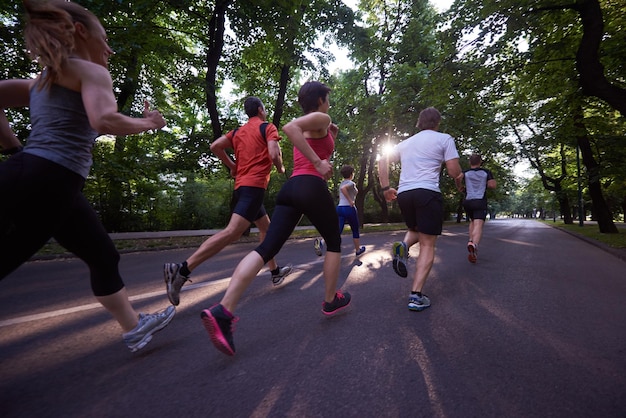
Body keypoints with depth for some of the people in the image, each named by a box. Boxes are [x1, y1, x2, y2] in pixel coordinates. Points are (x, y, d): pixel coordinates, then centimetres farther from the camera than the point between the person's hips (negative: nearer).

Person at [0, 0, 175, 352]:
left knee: (104, 256, 16)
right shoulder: (91, 72, -2)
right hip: (42, 184, -10)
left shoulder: (45, 79, 24)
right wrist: (149, 123, -4)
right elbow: (104, 121, -21)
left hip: (49, 185, 10)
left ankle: (134, 327, 28)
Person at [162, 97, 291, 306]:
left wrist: (232, 166, 17)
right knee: (232, 231, -19)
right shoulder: (268, 128, 2)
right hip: (254, 186, -9)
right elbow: (274, 155, -13)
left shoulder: (238, 131, 20)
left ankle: (275, 271, 28)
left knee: (266, 227, 20)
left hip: (241, 186, 9)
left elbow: (215, 146, 8)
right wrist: (281, 168, 8)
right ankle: (182, 269, -27)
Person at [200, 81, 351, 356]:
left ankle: (223, 310, -19)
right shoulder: (321, 119, 4)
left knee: (267, 248, -6)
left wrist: (330, 136, 32)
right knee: (334, 242, 15)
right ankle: (331, 300, 25)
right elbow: (289, 127, -17)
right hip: (312, 187, -7)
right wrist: (318, 163, -17)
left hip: (290, 187, 7)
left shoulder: (307, 127, 30)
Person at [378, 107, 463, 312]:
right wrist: (459, 180, 24)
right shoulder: (444, 139, 9)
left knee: (415, 230, 28)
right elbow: (455, 172, 1)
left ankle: (403, 247, -6)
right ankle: (416, 296, -6)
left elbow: (382, 161, 18)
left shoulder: (406, 142, 22)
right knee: (427, 244, 1)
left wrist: (386, 188, 18)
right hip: (427, 192, -4)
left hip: (403, 193, 5)